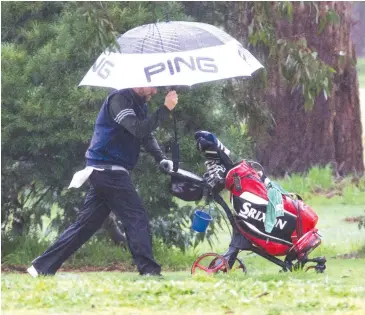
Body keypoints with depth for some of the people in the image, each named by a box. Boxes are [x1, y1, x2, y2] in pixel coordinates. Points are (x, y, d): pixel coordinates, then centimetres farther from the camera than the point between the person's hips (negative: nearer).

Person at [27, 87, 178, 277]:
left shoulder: (139, 105, 17)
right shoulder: (119, 99, -12)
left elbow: (146, 136, 15)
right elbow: (138, 129, -25)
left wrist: (161, 159, -1)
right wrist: (165, 109, -26)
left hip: (107, 173, 9)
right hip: (108, 171, -9)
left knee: (86, 223, 8)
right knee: (137, 217, -11)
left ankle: (43, 267, 8)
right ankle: (148, 270, -14)